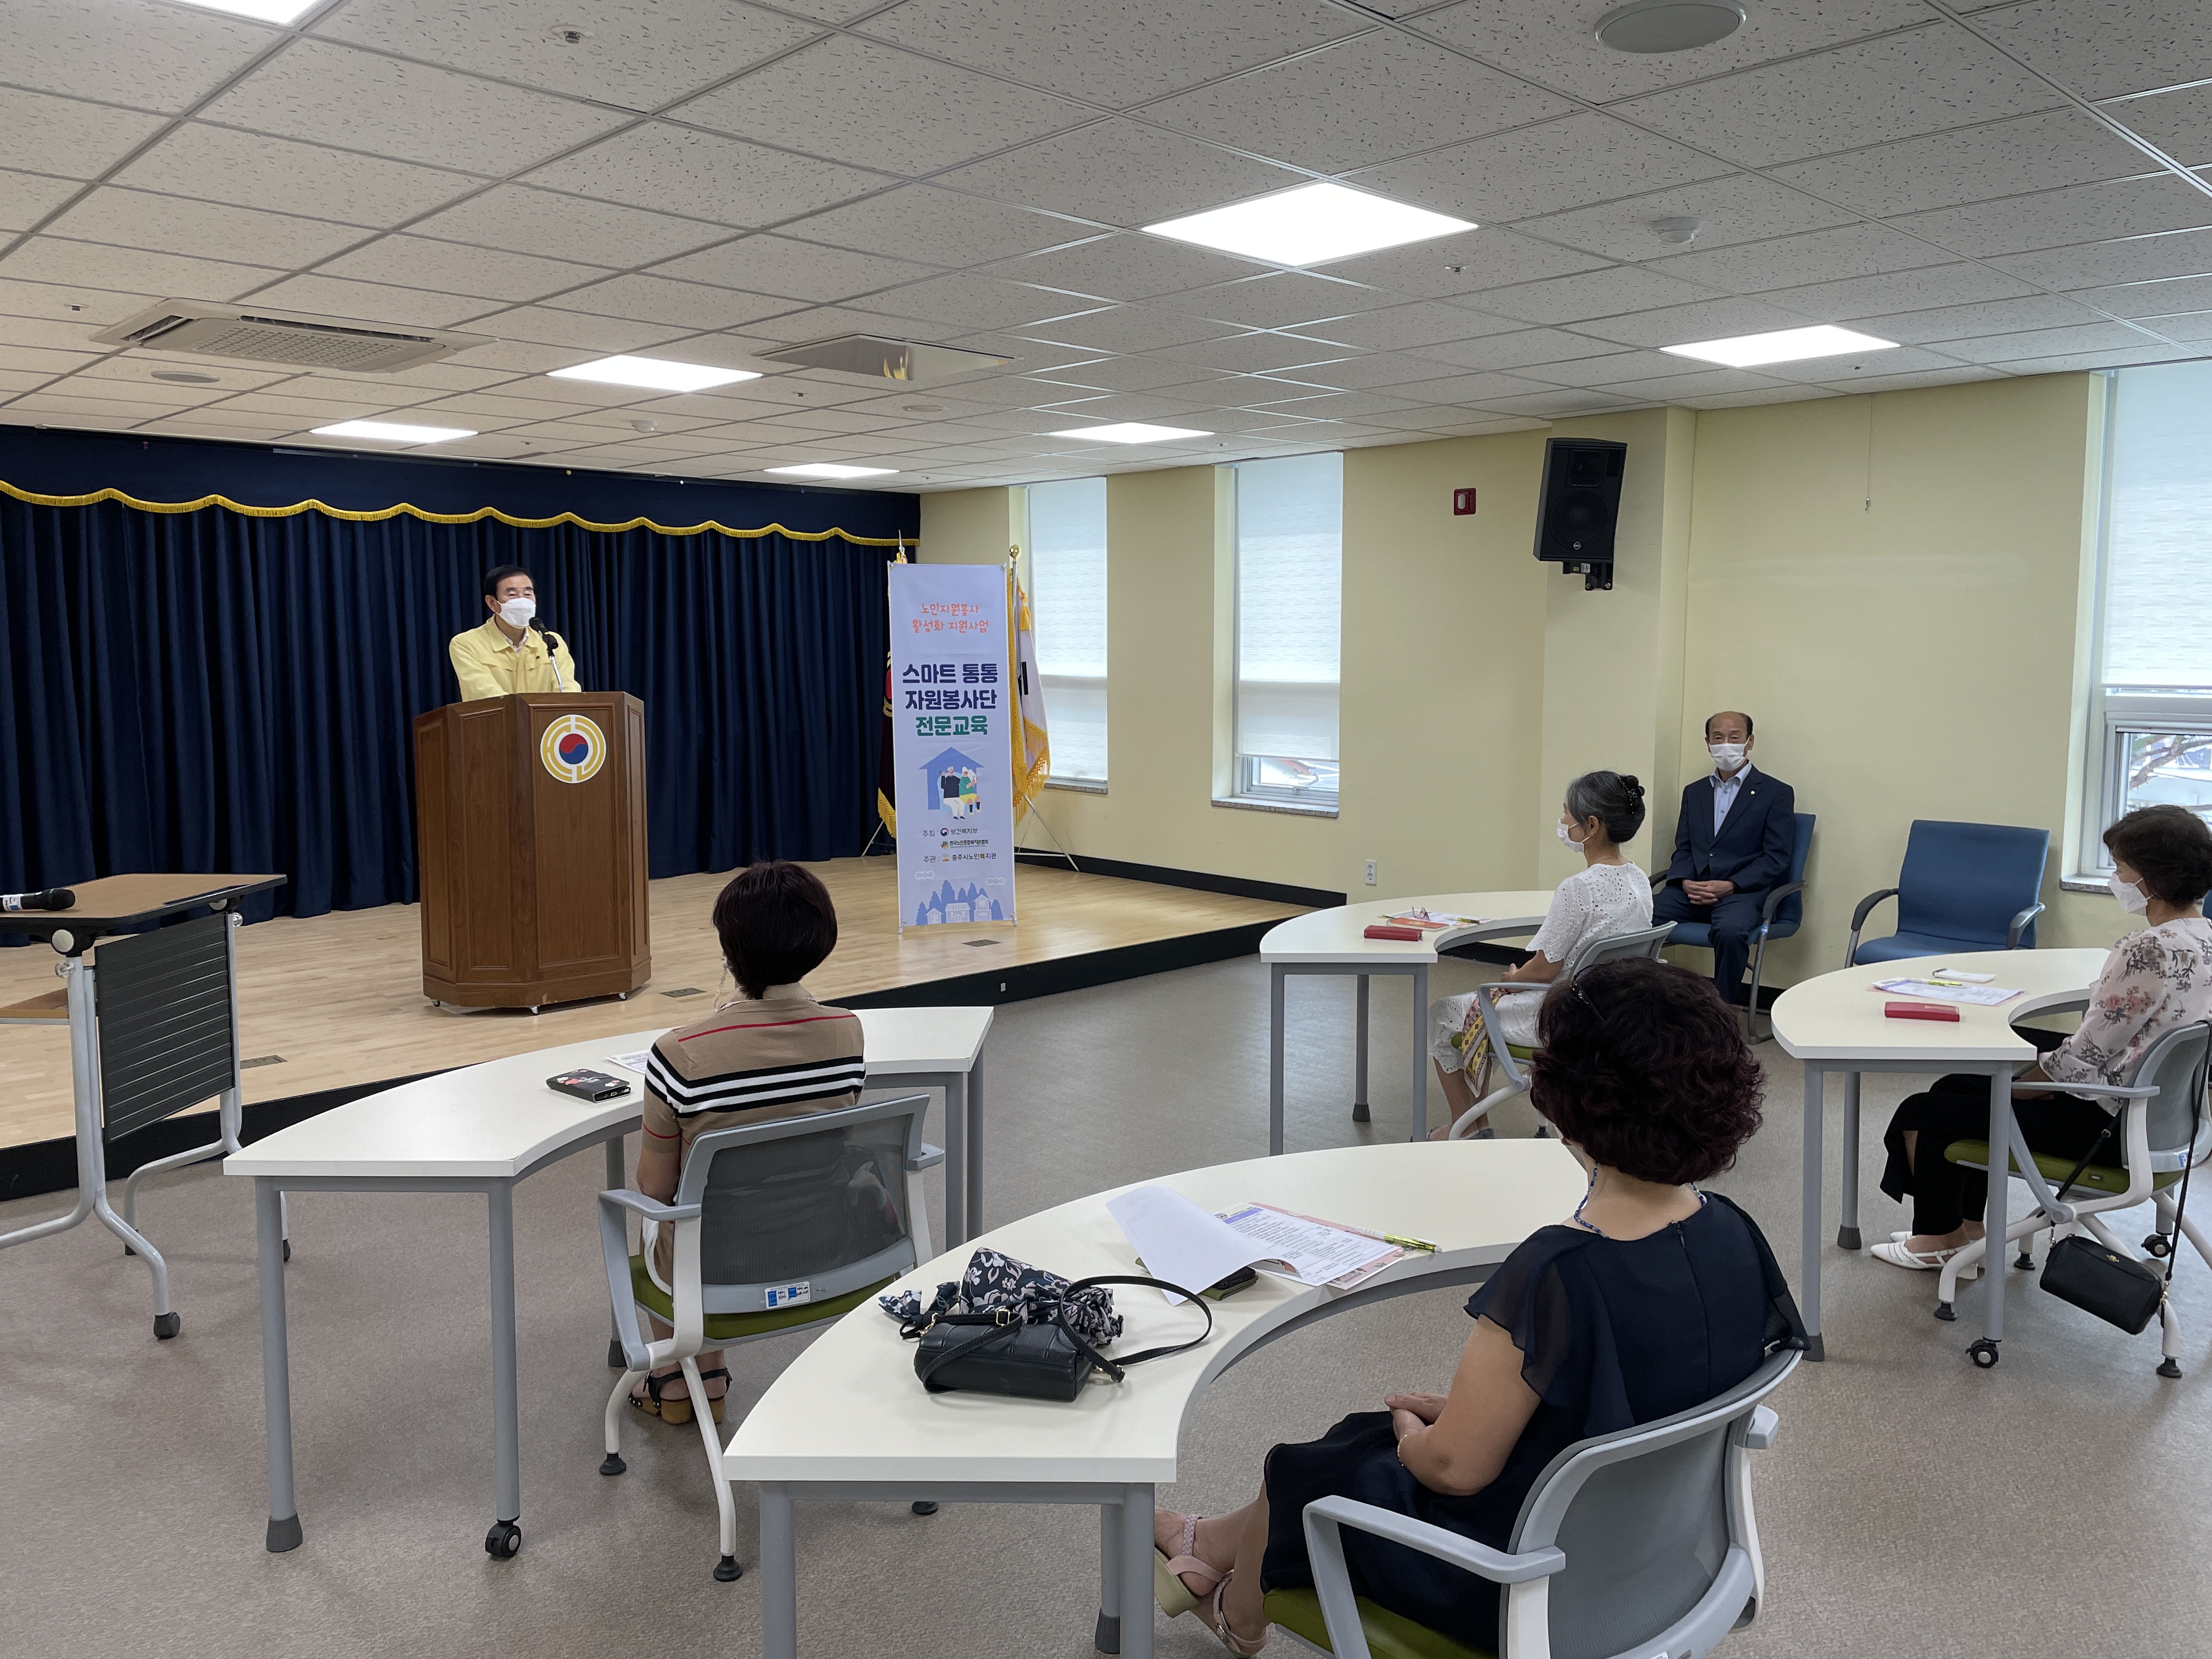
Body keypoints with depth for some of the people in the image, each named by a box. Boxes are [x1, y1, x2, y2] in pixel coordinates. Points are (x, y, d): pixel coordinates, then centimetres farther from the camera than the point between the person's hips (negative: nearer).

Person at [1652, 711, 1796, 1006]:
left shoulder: (1776, 793, 6)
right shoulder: (1694, 792, 21)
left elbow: (1776, 858, -2)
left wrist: (1729, 886, -15)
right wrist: (1685, 881, -6)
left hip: (1742, 891, -4)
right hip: (1691, 889, 4)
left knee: (1731, 930, -37)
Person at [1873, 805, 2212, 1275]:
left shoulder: (2150, 951, -28)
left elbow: (2084, 1058, -23)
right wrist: (2039, 1070, 7)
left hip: (2103, 1127, -10)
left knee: (1921, 1113, 4)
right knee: (1956, 1086, 23)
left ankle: (1939, 1239, 24)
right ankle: (1968, 1223, 31)